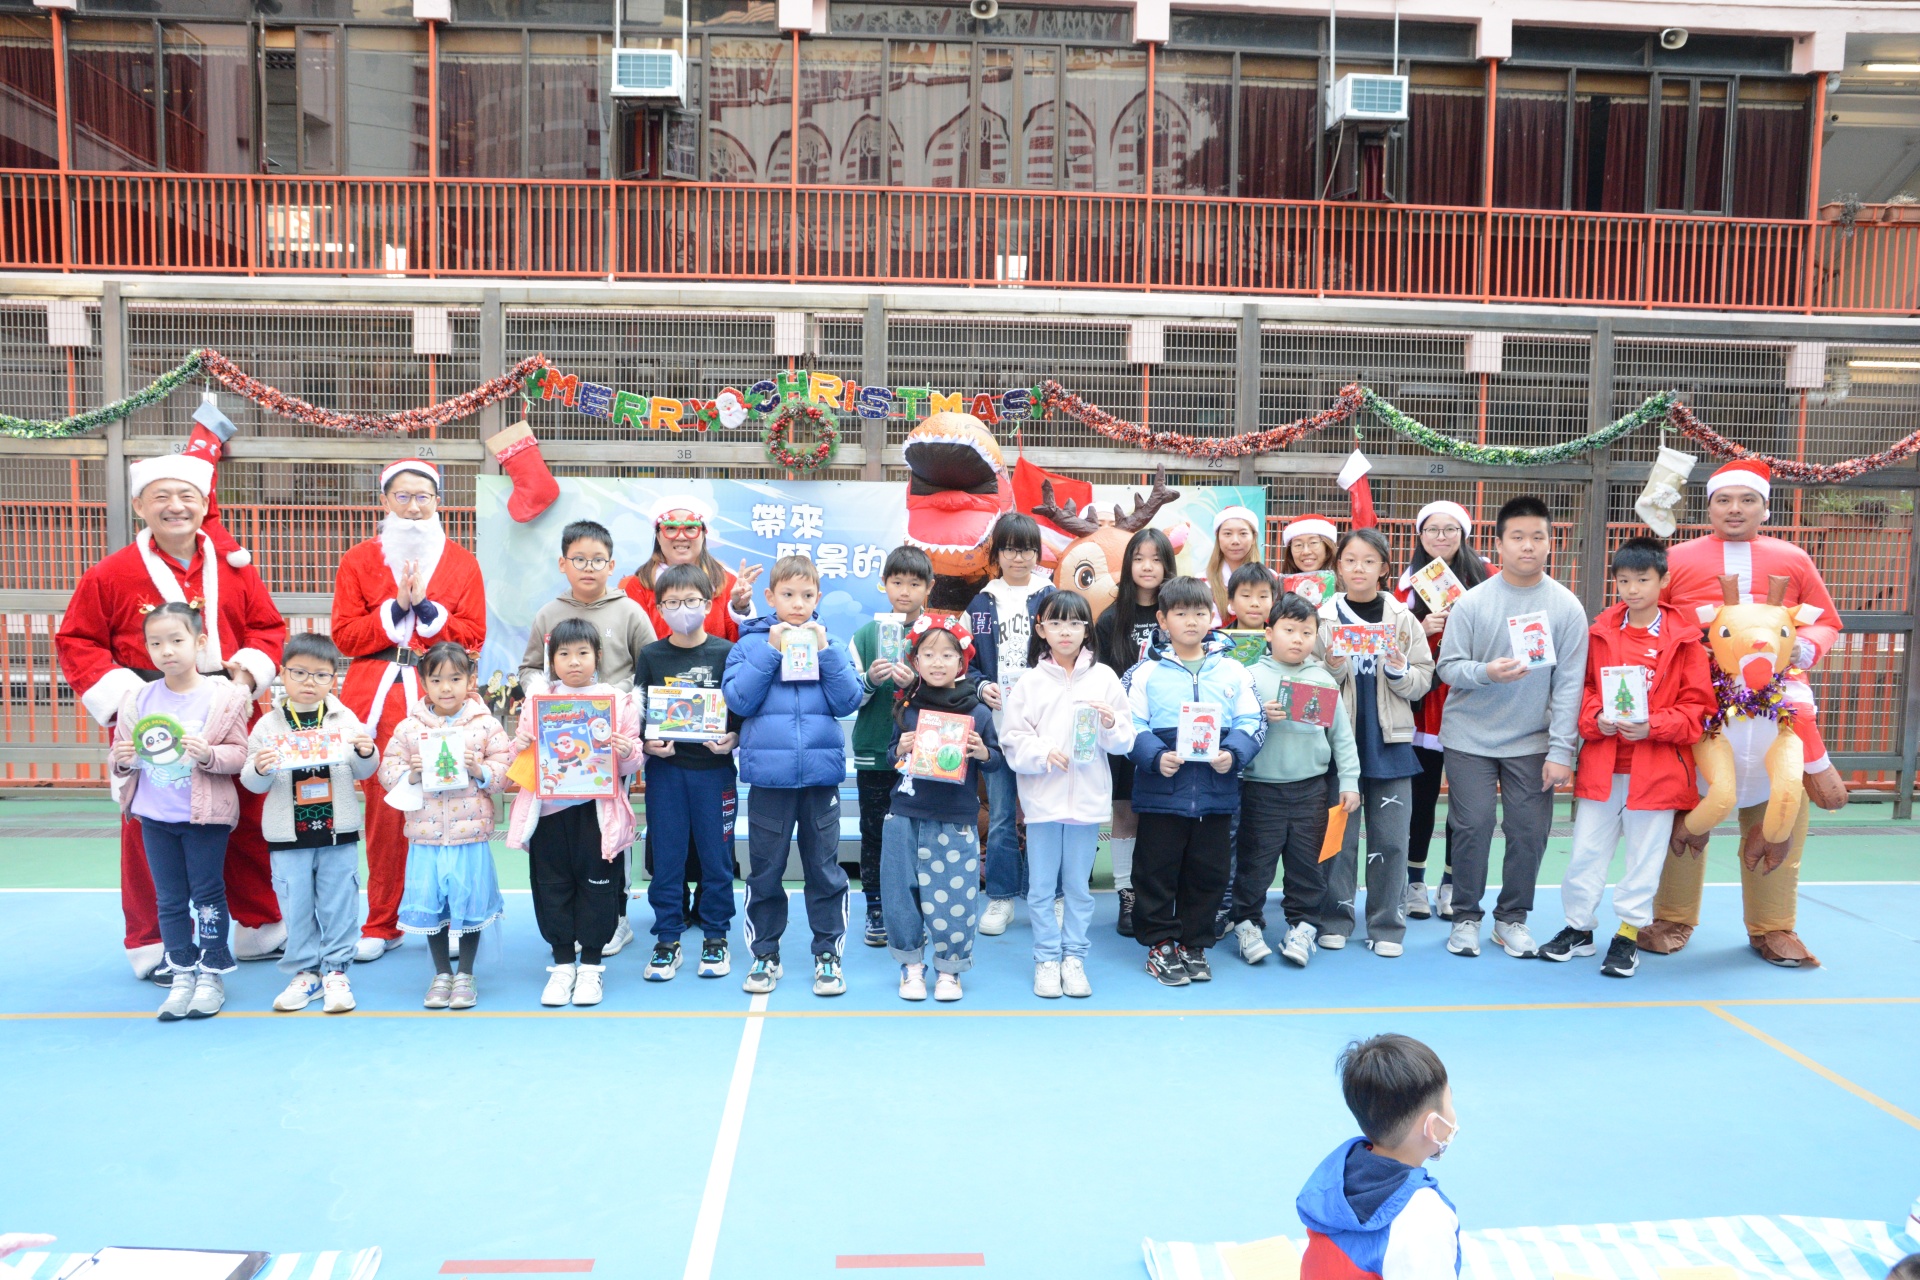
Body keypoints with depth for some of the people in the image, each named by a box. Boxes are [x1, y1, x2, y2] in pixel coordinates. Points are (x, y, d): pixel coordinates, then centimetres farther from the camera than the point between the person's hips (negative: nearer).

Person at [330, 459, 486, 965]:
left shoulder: (461, 562, 12)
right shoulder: (359, 560, 12)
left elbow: (473, 634, 5)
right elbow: (344, 635, 5)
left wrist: (425, 607, -7)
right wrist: (396, 609, -6)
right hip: (376, 695, 0)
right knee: (384, 807, -2)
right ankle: (382, 924, 11)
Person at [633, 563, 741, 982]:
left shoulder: (726, 654, -1)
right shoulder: (650, 656, 4)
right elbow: (636, 712, 6)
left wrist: (733, 739, -16)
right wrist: (646, 743, -11)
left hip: (714, 768, -1)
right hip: (665, 769, 1)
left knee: (716, 854, 6)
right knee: (666, 856, 6)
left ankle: (715, 937, 20)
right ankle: (667, 940, 19)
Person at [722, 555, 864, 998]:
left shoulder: (829, 643, 7)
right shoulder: (751, 643, 3)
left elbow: (849, 701, -3)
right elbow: (738, 700, -8)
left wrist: (825, 652, -11)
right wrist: (771, 651, -12)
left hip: (821, 772, 1)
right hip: (768, 774, -1)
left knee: (825, 869, 7)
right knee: (765, 871, 8)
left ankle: (828, 954, 19)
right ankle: (765, 954, 23)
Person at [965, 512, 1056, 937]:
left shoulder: (1052, 598, 4)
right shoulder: (982, 604, 10)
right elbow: (968, 662, 12)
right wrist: (982, 686, -7)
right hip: (996, 721, 2)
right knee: (1000, 815, 6)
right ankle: (1001, 898, 17)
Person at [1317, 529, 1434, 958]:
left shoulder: (1402, 619, 5)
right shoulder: (1325, 618, 3)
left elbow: (1424, 681, 5)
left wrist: (1400, 671, -14)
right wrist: (1332, 668, -15)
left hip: (1389, 742, 1)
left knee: (1389, 838, 4)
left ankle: (1387, 926, 15)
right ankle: (1334, 919, 18)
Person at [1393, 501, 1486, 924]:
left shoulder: (1484, 578, 4)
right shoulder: (1409, 583, 6)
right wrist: (1422, 631, -15)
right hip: (1424, 705, 0)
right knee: (1422, 795, 4)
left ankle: (1452, 884, 17)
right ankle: (1414, 881, 18)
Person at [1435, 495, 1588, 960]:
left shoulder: (1567, 607, -3)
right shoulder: (1472, 602, -5)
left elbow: (1569, 684, -4)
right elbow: (1447, 666, -5)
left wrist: (1561, 751, -8)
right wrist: (1486, 672, -26)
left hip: (1533, 742, 1)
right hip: (1470, 736, -1)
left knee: (1529, 831, 2)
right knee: (1473, 826, -1)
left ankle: (1512, 918, 21)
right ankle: (1466, 917, 16)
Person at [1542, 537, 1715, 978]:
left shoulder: (1683, 638, -2)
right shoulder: (1601, 632, 5)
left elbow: (1697, 704, -3)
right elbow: (1582, 689, 9)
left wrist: (1654, 727, -17)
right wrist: (1596, 718, -10)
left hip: (1656, 768, -2)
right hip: (1601, 764, 2)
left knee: (1644, 855, 7)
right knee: (1586, 851, 7)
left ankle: (1628, 934, 19)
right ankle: (1578, 928, 22)